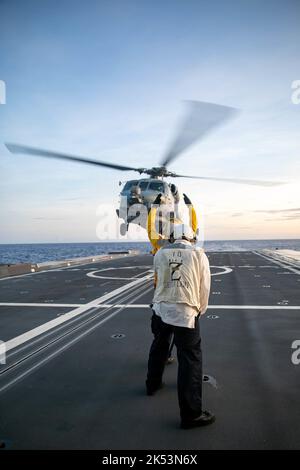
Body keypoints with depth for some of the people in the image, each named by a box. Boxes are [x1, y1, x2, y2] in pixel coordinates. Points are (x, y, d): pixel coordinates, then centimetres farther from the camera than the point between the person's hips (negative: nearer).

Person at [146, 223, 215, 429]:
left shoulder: (160, 253, 6)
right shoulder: (198, 253, -1)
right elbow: (204, 287, 3)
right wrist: (200, 310, 17)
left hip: (161, 310, 4)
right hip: (186, 313, -4)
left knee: (159, 348, 26)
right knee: (191, 360, 4)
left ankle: (153, 384, 47)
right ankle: (191, 414, 9)